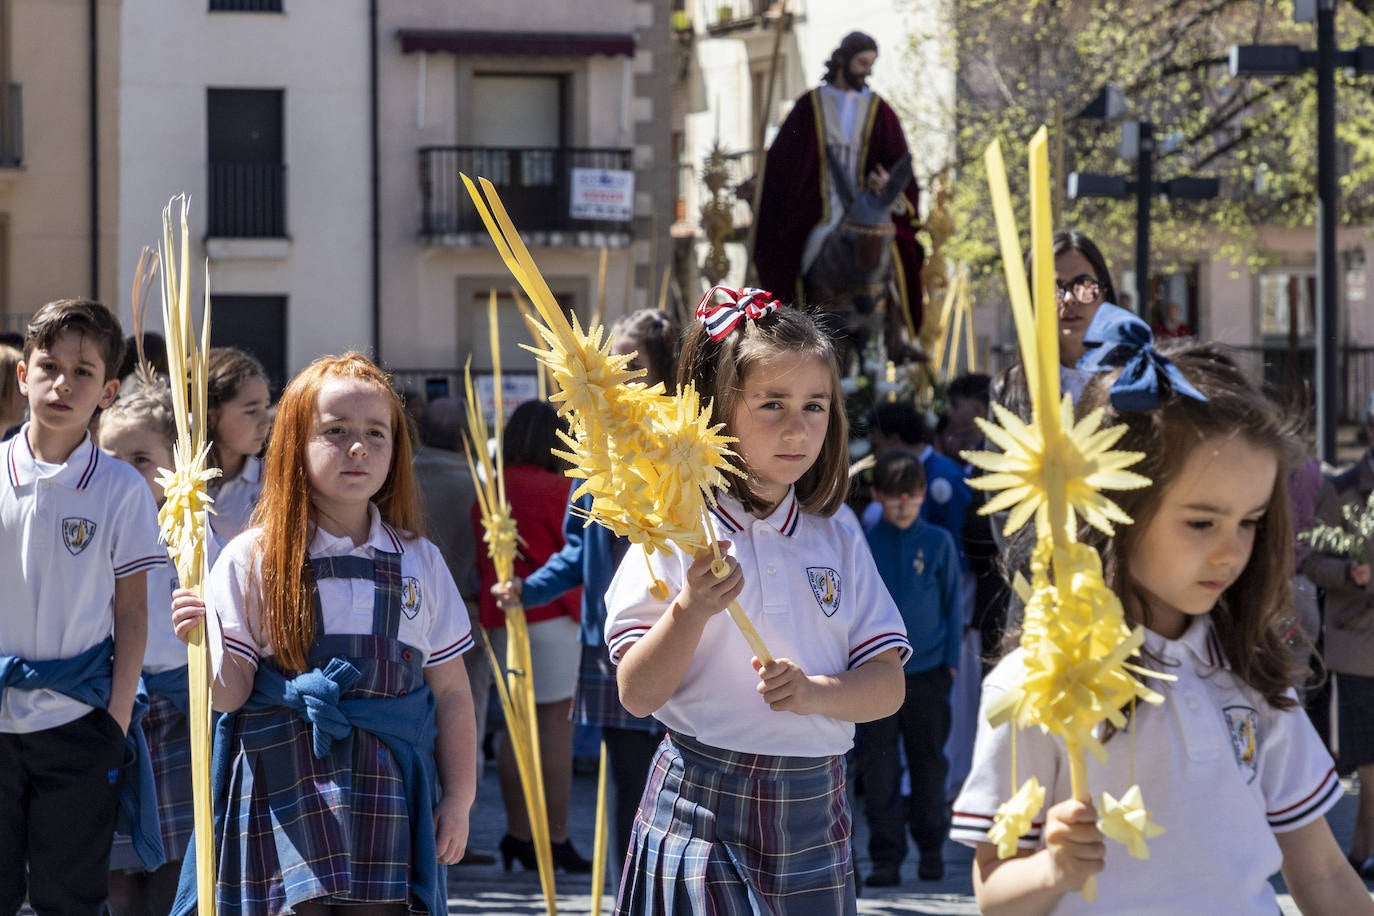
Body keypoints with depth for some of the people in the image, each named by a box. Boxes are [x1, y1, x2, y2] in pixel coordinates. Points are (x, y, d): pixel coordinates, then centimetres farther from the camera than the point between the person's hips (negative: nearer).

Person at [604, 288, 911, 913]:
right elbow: (637, 693, -8)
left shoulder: (837, 544, 9)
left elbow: (888, 684, 3)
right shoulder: (678, 536, -4)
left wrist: (815, 692, -16)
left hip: (816, 818, 4)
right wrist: (692, 608, -23)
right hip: (703, 809, -4)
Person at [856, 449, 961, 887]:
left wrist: (951, 659, 2)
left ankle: (931, 847, 23)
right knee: (878, 768, -3)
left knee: (928, 762, 10)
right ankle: (886, 855, 2)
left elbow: (952, 604, 7)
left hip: (928, 672, 0)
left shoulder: (939, 543, 1)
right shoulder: (864, 546, 1)